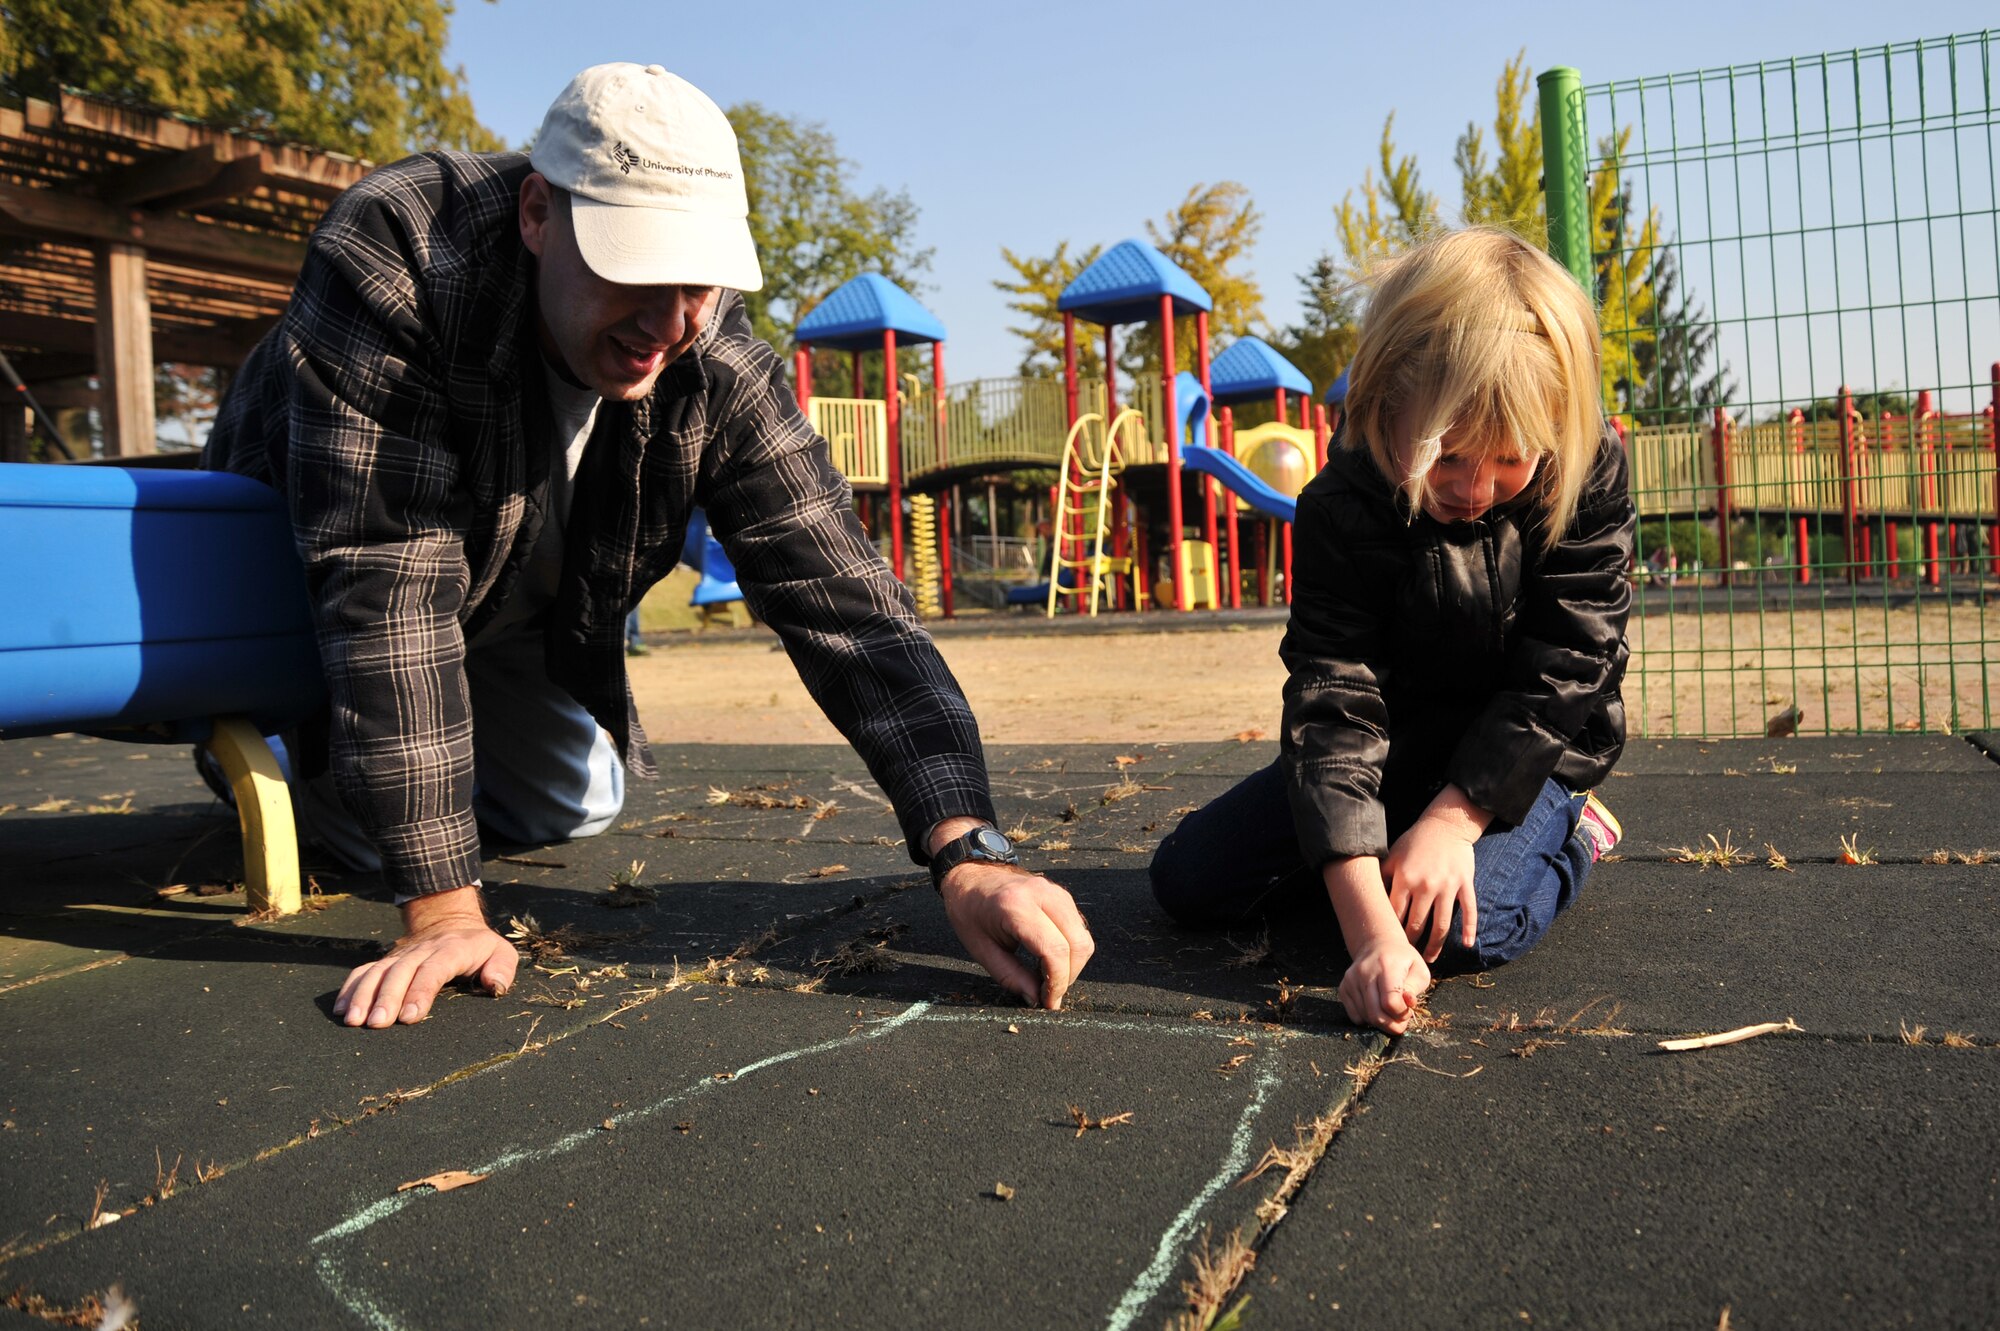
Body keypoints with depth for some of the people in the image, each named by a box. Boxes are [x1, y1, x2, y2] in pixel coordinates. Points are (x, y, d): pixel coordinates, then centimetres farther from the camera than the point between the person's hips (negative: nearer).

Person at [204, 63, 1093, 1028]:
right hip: (302, 581, -3)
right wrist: (440, 905, -45)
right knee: (376, 833, -11)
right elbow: (385, 585, -43)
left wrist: (968, 848, -45)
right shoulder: (387, 261, -40)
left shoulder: (718, 367, -27)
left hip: (516, 609, 4)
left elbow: (838, 589, -32)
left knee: (574, 808, 8)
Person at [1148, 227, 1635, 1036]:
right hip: (1395, 743, 2)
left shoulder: (1591, 477, -19)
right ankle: (1387, 846, 12)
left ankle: (1566, 834, 2)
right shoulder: (1342, 510, -23)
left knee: (1464, 930, -31)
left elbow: (1560, 673, -17)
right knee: (1187, 877, -6)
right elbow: (1335, 702, -31)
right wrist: (1368, 926, -40)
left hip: (1530, 751, -1)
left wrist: (1452, 818, -27)